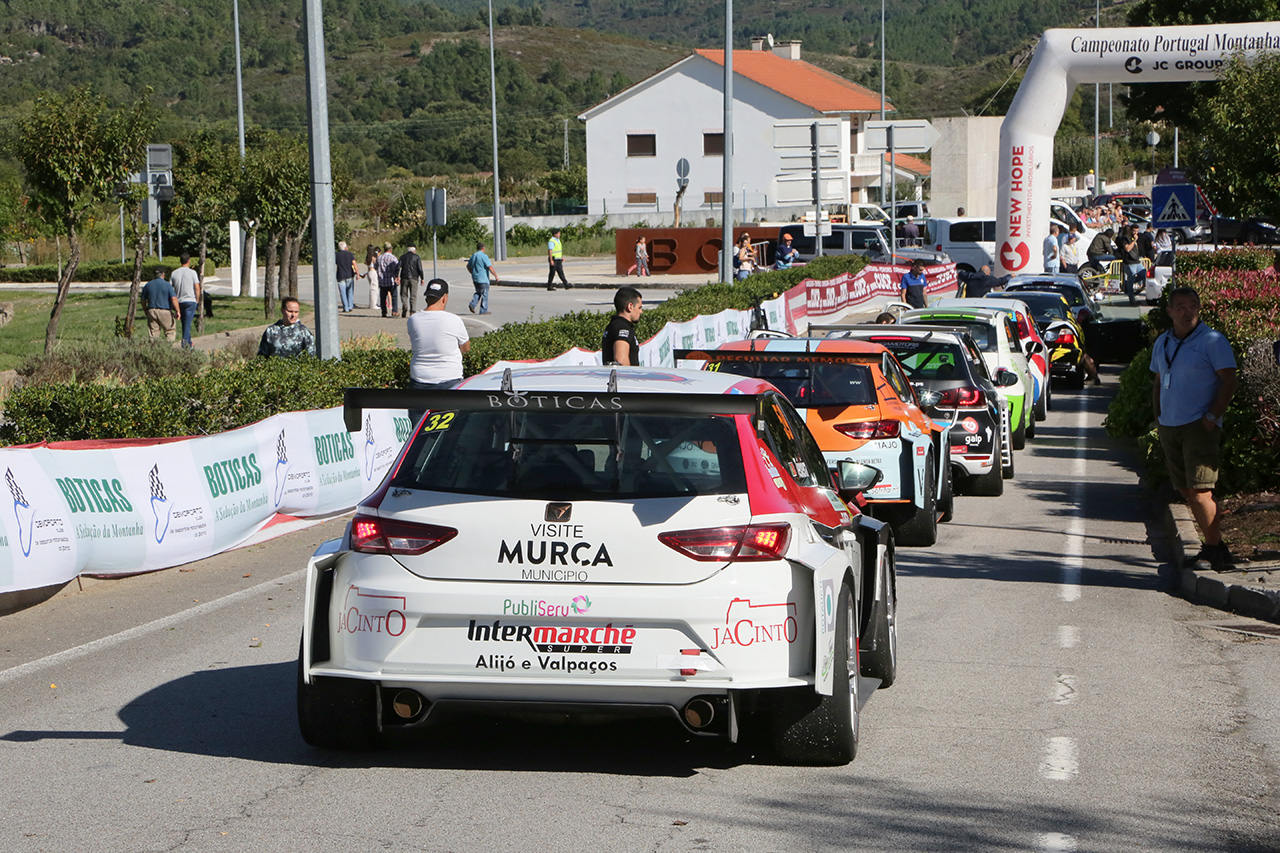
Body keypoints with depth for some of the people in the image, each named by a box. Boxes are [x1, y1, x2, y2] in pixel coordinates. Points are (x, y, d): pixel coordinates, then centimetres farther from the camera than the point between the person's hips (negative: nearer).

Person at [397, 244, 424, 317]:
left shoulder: (402, 257, 8)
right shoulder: (416, 257, 3)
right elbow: (420, 269, -3)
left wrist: (397, 276, -5)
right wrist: (422, 278, 4)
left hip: (404, 278, 1)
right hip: (414, 278, -1)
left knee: (404, 295, 9)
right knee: (413, 295, 3)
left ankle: (404, 306, -16)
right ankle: (413, 311, -4)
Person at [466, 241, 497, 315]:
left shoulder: (473, 256, 9)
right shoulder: (484, 256, -15)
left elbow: (468, 267, 19)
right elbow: (490, 267, -20)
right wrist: (496, 276, -12)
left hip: (475, 278, 7)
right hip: (483, 279, -7)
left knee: (478, 293, 20)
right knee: (484, 294, 1)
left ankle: (472, 305, 0)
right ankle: (483, 310, 4)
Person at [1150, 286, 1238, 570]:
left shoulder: (1213, 341, -6)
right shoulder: (1162, 343, 14)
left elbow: (1229, 380, -9)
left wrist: (1212, 416, -16)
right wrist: (1158, 418, 12)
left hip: (1200, 427, -7)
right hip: (1169, 427, 7)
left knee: (1199, 490, -14)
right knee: (1186, 490, 7)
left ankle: (1215, 549, -7)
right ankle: (1214, 545, 16)